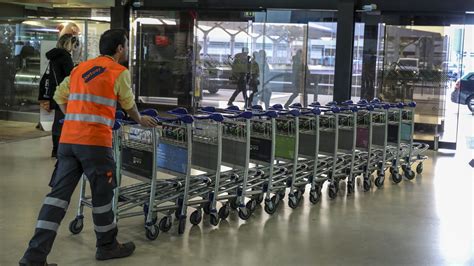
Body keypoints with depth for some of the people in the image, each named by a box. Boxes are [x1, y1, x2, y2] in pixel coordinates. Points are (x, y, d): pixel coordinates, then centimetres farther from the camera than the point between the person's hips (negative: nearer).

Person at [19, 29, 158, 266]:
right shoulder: (120, 72, 0)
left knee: (58, 193, 5)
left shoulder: (80, 68, 17)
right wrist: (141, 120, 33)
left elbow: (59, 95, 23)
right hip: (95, 142, -6)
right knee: (102, 194, 11)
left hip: (67, 140, 6)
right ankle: (107, 246, 28)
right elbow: (129, 104, 13)